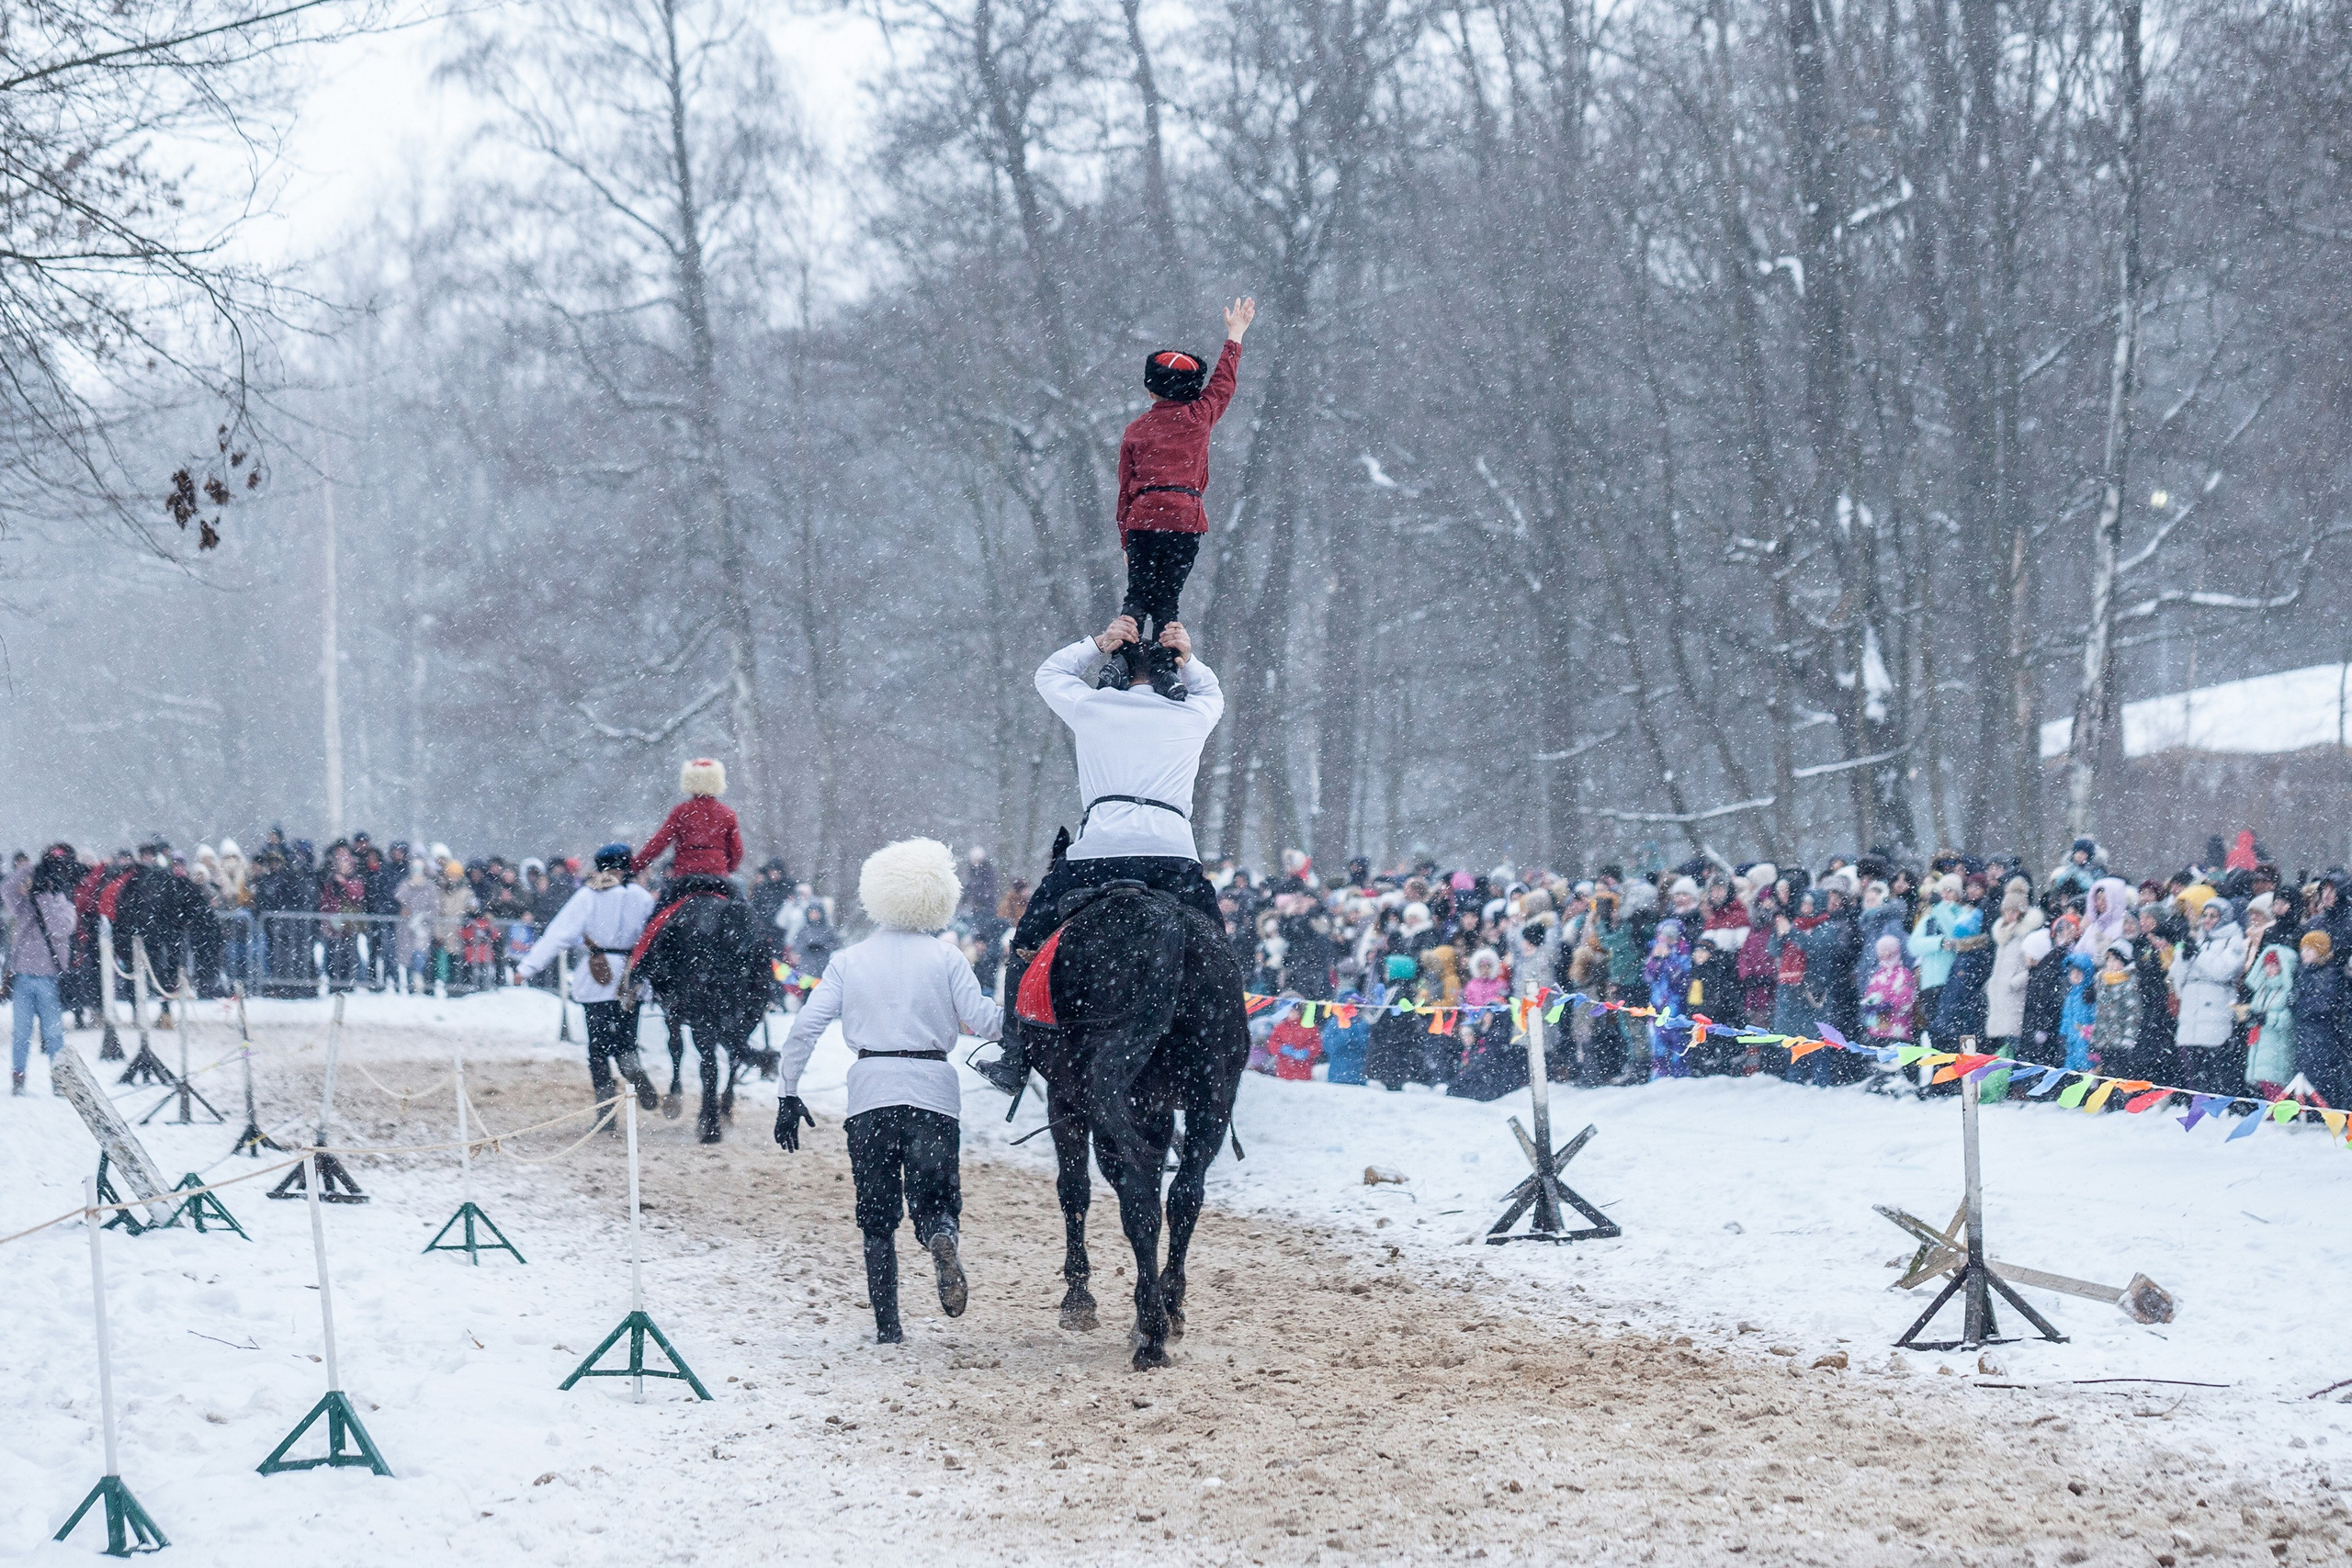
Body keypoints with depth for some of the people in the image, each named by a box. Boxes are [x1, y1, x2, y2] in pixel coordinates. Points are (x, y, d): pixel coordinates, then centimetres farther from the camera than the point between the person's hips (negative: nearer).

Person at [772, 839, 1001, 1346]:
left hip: (870, 1093, 1)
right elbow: (982, 1021, -5)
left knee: (877, 1217, 11)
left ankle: (887, 1326, 4)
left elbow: (805, 1027, 1)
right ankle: (942, 1238, -32)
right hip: (933, 1091, -1)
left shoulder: (848, 961, 7)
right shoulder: (946, 958, 3)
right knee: (934, 1200, 5)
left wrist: (788, 1094, 6)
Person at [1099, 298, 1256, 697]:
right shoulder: (1198, 417, 6)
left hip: (1141, 519, 1)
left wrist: (1126, 541, 19)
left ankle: (1122, 655, -17)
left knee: (1138, 596, 5)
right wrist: (1235, 336, 37)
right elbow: (1223, 382, 23)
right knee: (1167, 599, 1)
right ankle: (1164, 666, -16)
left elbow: (1125, 490, 13)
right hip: (1184, 518, -1)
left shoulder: (1135, 430, 12)